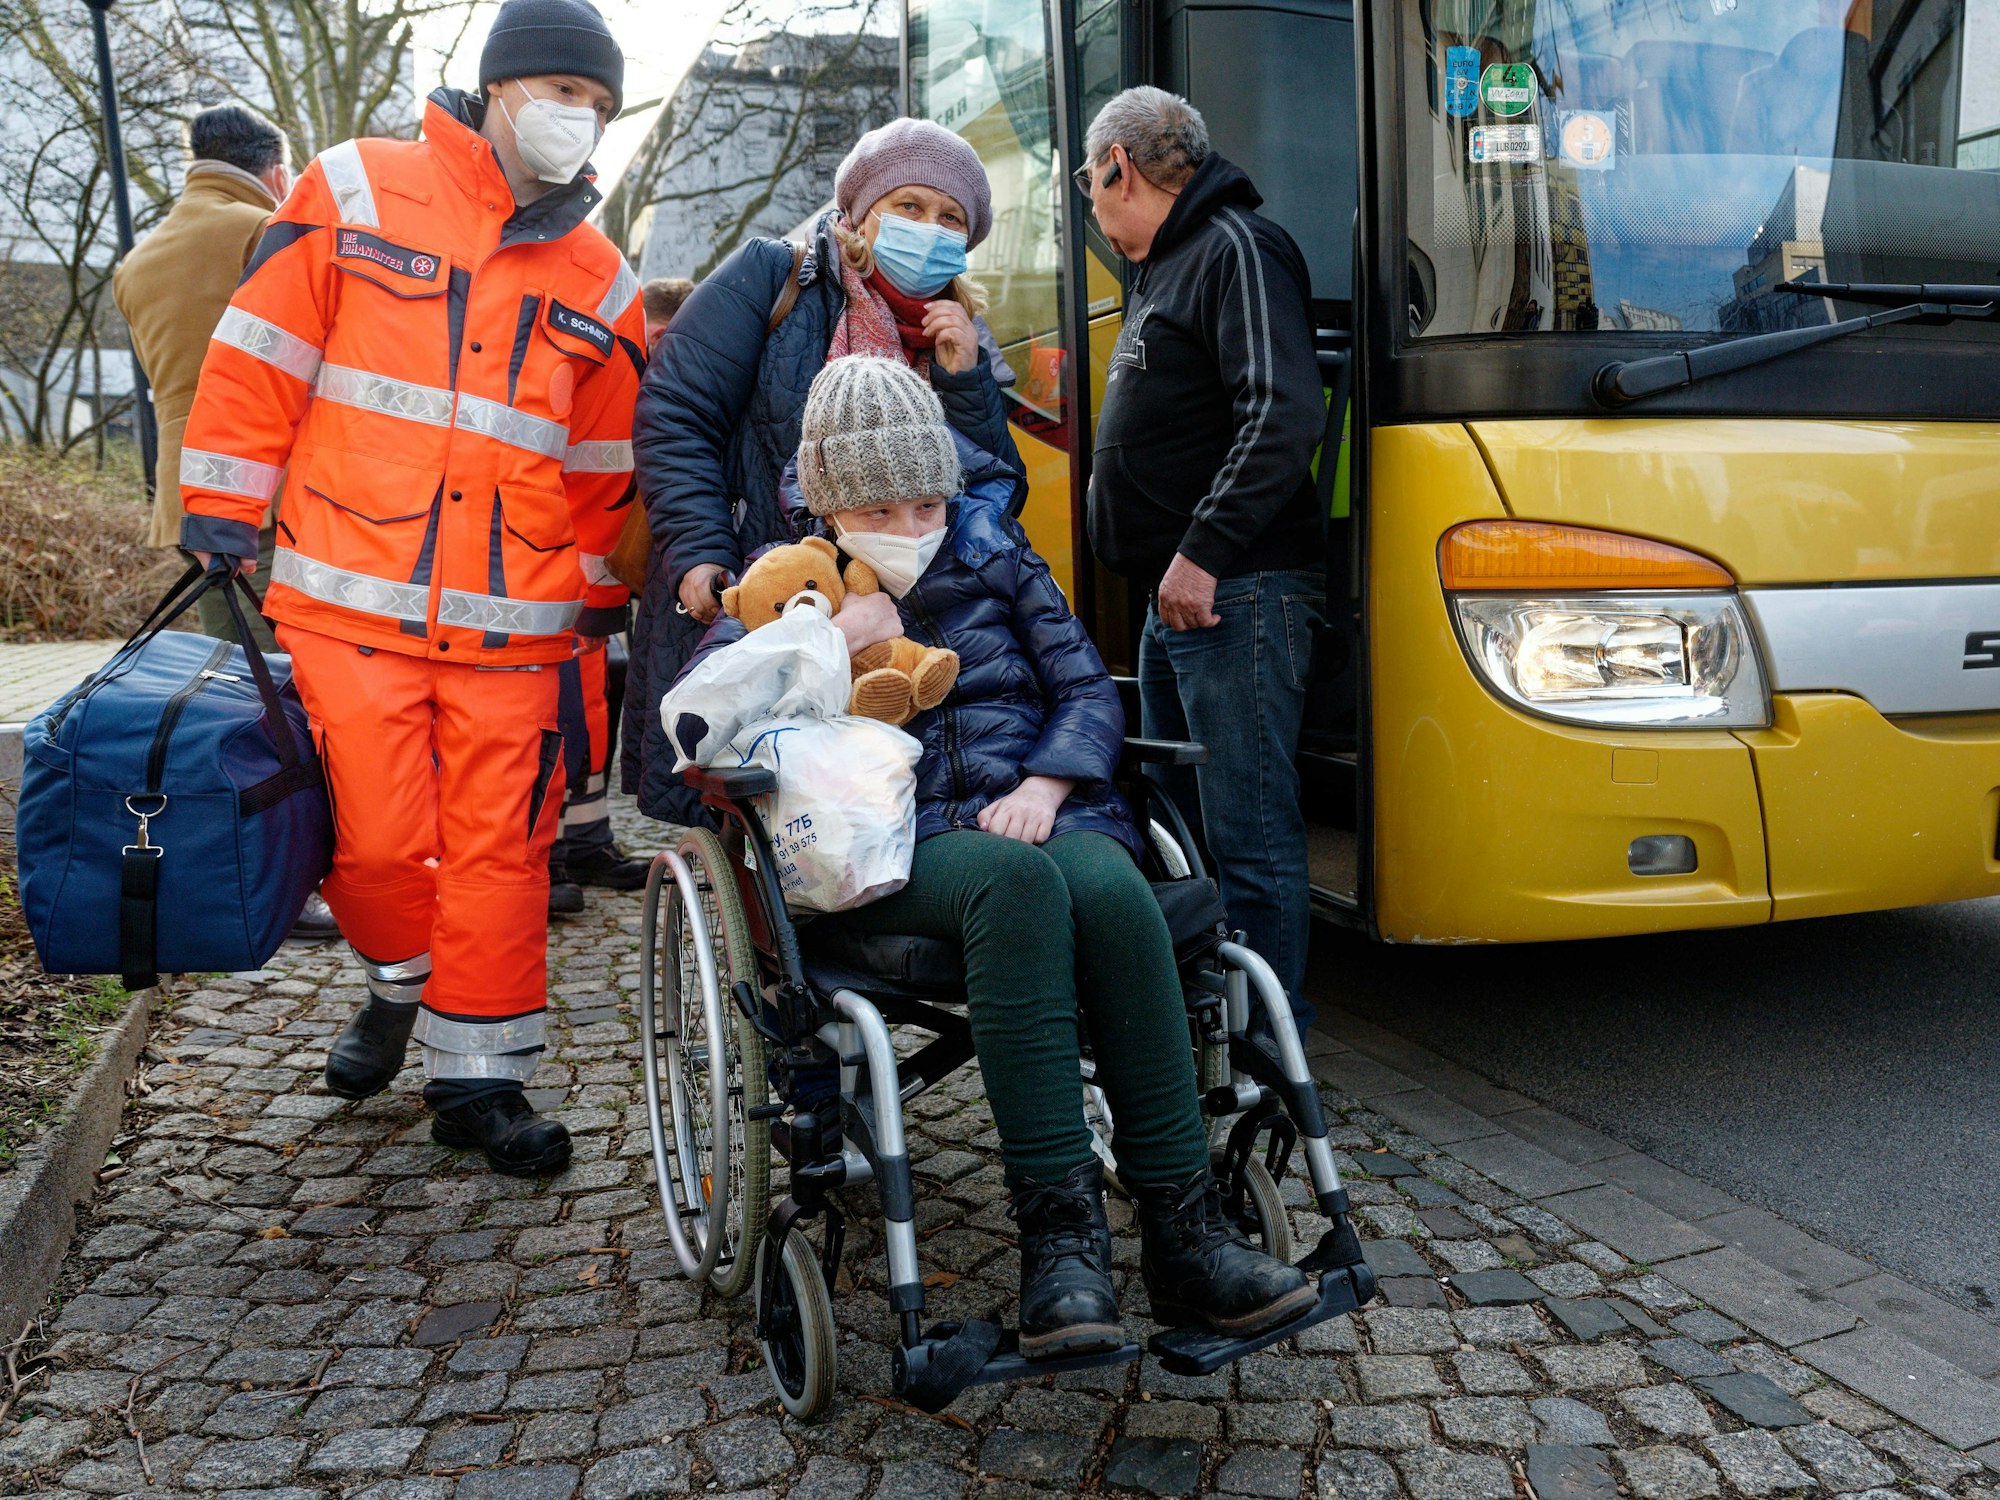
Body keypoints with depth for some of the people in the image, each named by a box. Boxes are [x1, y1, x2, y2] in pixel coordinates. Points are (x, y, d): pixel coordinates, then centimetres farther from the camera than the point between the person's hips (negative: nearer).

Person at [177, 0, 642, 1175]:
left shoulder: (601, 282, 13)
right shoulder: (359, 195, 4)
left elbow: (607, 465, 19)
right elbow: (260, 360, 4)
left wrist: (598, 597, 17)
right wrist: (222, 520, 1)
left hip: (511, 625, 2)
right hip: (349, 602, -2)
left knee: (498, 850, 2)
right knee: (375, 839, -2)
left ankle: (481, 1074, 16)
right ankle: (405, 980, 30)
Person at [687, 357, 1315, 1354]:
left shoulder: (991, 552, 19)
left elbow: (1088, 690, 12)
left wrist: (1044, 788, -7)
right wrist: (826, 642, -10)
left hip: (1039, 812, 3)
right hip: (897, 844, -2)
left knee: (1111, 889, -34)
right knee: (1014, 878, -38)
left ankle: (1182, 1233, -31)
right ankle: (1059, 1233, -38)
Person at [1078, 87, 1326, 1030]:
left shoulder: (1238, 251, -9)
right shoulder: (1160, 270, 22)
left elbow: (1283, 418, -22)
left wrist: (1203, 551, -25)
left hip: (1233, 597, -11)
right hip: (1175, 599, 11)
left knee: (1250, 839, -7)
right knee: (1174, 825, 16)